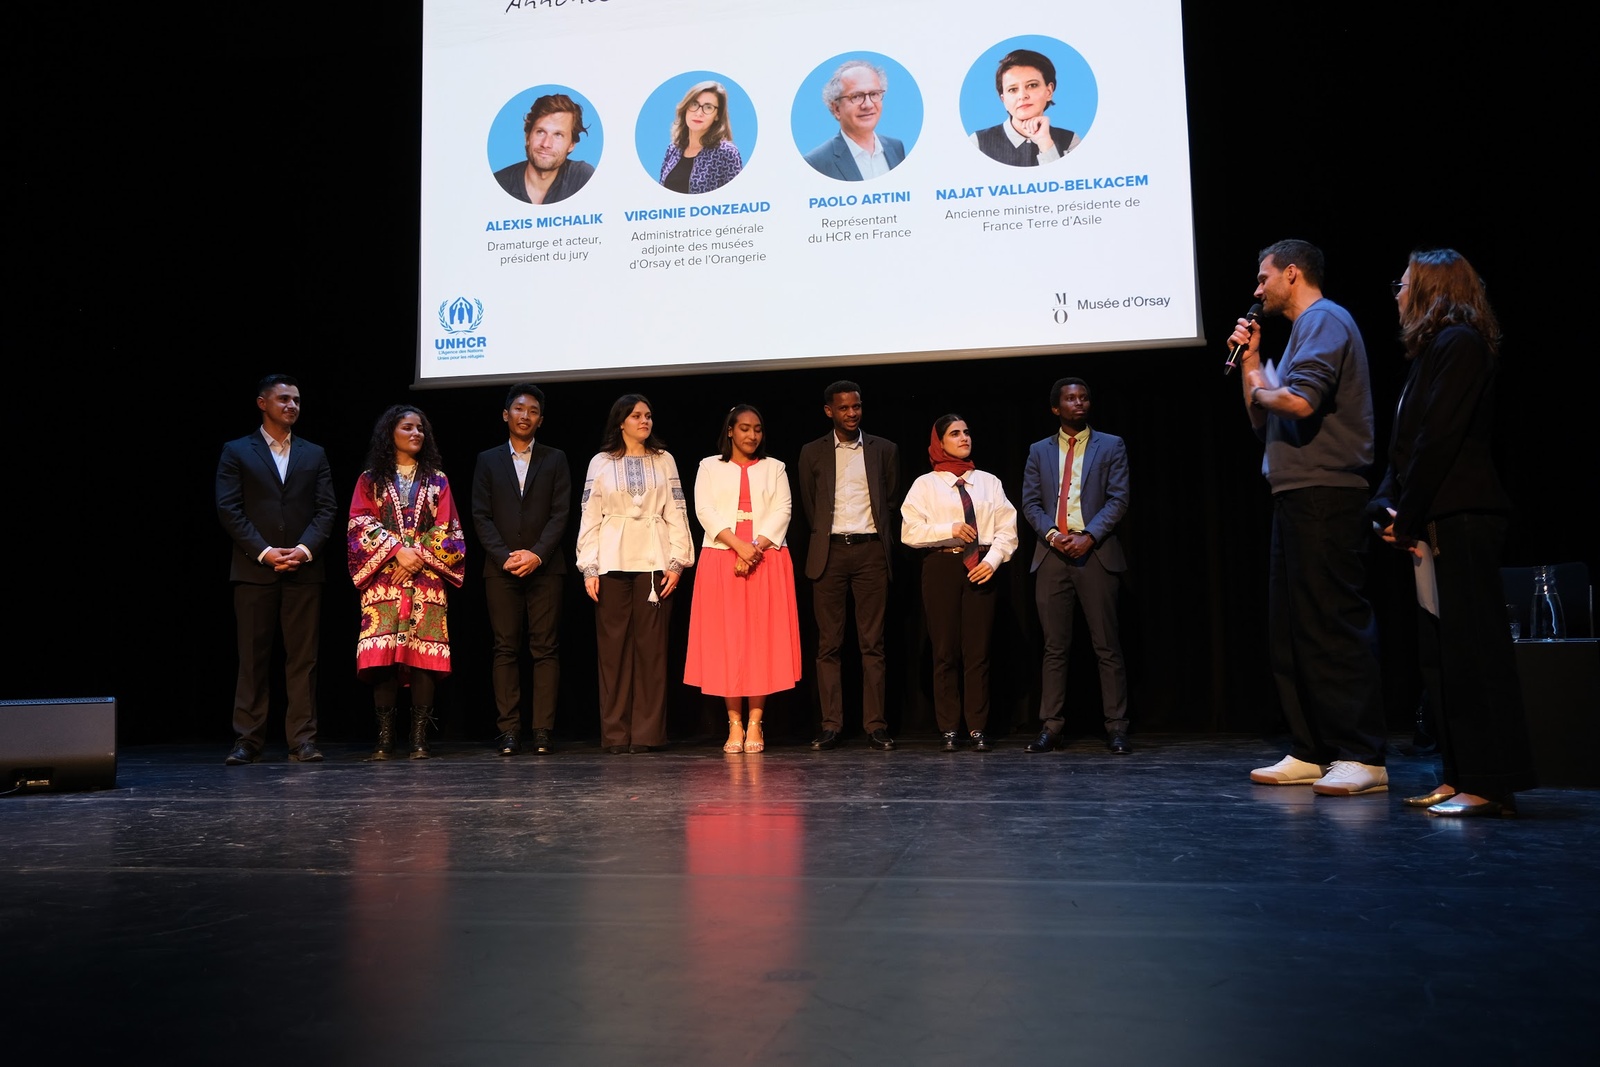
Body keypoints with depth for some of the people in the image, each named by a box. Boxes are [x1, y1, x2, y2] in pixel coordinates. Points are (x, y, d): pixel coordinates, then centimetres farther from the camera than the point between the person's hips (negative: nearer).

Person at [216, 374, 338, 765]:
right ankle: (247, 741, 6)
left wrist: (306, 548, -9)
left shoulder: (314, 454, 15)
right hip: (253, 570, -2)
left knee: (303, 657, 0)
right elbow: (228, 509, -1)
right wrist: (263, 552, -11)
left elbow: (327, 508, 7)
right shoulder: (236, 452, 8)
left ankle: (303, 740, 3)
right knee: (253, 658, 1)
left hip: (304, 570, 2)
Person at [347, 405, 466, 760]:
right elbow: (360, 523, 1)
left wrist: (419, 557, -8)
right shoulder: (370, 479, 13)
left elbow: (446, 529, 7)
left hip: (426, 577, 1)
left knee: (423, 654, -8)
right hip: (383, 579, 0)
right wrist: (397, 550, -12)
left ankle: (420, 737, -7)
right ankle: (385, 737, -6)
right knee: (383, 654, -10)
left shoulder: (437, 480, 16)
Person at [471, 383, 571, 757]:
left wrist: (537, 554, -11)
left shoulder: (555, 459, 11)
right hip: (500, 568, 1)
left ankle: (543, 730, -1)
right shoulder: (488, 460, 12)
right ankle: (508, 730, 1)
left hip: (544, 567, 0)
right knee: (506, 650, 0)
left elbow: (560, 513, 2)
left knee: (545, 649, -2)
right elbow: (481, 516, 5)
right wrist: (505, 556, -8)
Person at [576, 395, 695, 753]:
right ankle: (615, 733, 3)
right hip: (612, 562, 0)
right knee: (614, 644, -1)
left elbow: (676, 512, 8)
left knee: (651, 644, -3)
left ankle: (648, 732, 2)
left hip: (654, 560, 0)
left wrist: (677, 561, -2)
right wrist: (588, 569, -1)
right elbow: (589, 517, 7)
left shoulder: (663, 460, 12)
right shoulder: (601, 463, 10)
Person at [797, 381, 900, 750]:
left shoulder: (884, 450, 10)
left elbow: (892, 500, 15)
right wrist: (825, 536, 12)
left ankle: (875, 725, 2)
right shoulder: (813, 453, 9)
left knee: (872, 643, -1)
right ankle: (830, 725, 3)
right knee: (828, 643, 0)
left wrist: (881, 540, 11)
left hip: (871, 550, 0)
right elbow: (808, 505, 15)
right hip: (829, 552, 0)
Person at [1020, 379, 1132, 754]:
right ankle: (1050, 726, 5)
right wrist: (1052, 534, -10)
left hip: (1096, 553, -2)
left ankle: (1116, 727, 1)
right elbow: (1030, 502, 8)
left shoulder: (1111, 446, 9)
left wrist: (1089, 536, -13)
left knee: (1107, 646, -2)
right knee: (1054, 647, 3)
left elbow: (1118, 498, 0)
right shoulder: (1039, 451, 15)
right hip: (1052, 554, 2)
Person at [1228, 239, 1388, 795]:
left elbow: (1300, 402, -24)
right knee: (1291, 629, 10)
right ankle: (1312, 753, 14)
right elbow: (1262, 422, 23)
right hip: (1298, 498, 11)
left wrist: (1261, 388, -4)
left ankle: (1362, 757, -9)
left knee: (1336, 625, -11)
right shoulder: (1302, 330, 25)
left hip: (1323, 494, -11)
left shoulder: (1323, 321, -6)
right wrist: (1250, 361, 14)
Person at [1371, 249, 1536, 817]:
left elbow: (1440, 438, -17)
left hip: (1460, 519, -10)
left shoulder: (1459, 342, -8)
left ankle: (1491, 784, -5)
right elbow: (1409, 443, 16)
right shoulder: (1434, 348, 20)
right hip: (1437, 522, 10)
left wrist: (1407, 516, -14)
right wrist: (1387, 506, 4)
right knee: (1445, 651, 10)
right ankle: (1462, 777, 16)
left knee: (1472, 648, -8)